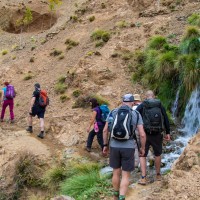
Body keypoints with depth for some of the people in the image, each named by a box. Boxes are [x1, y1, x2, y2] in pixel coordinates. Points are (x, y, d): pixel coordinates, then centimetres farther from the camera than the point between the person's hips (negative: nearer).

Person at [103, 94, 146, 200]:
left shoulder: (113, 112, 2)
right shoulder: (136, 114, -4)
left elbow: (105, 130, 2)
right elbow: (142, 134, -9)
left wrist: (105, 145, 13)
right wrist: (143, 148, 7)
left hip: (114, 147, 3)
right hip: (128, 148, -3)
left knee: (116, 172, 20)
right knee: (125, 176, 6)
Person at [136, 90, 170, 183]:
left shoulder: (142, 105, -1)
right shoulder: (160, 105, 5)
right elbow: (166, 119, 5)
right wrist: (168, 133, 12)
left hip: (145, 134, -2)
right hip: (157, 135, 2)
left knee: (143, 156, 6)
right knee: (157, 155, 20)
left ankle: (143, 178, 0)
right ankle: (158, 175, 31)